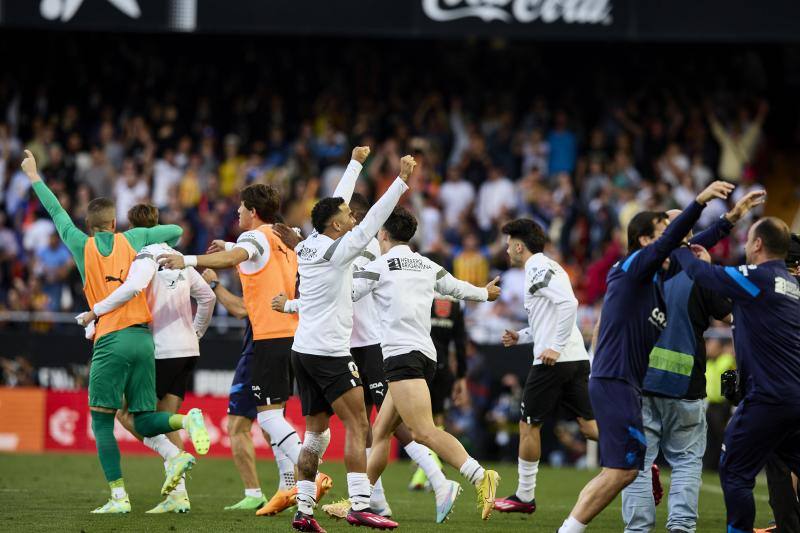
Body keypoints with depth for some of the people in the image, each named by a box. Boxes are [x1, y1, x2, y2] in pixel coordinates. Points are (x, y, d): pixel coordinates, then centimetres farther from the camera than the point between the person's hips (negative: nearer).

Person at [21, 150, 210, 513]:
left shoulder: (82, 245, 5)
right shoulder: (131, 239, 10)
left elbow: (57, 213, 19)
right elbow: (175, 232, 19)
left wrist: (34, 178, 31)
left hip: (111, 340, -4)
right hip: (144, 338, 4)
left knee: (101, 422, 2)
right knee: (144, 422, 7)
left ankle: (118, 496, -7)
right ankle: (188, 420, -22)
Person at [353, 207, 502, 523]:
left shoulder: (379, 267, -2)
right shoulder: (428, 267, 16)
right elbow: (457, 288, 31)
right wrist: (484, 293, 52)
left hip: (401, 354, -9)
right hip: (426, 353, 9)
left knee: (424, 431, -21)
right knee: (381, 431, 15)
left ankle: (480, 477, -38)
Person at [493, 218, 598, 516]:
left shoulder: (538, 269, -10)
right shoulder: (544, 268, 21)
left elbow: (568, 303, -24)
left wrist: (556, 347, -24)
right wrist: (521, 337, 18)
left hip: (554, 361, -9)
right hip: (577, 358, 9)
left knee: (529, 425, 4)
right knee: (589, 424, 3)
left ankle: (524, 497, 12)